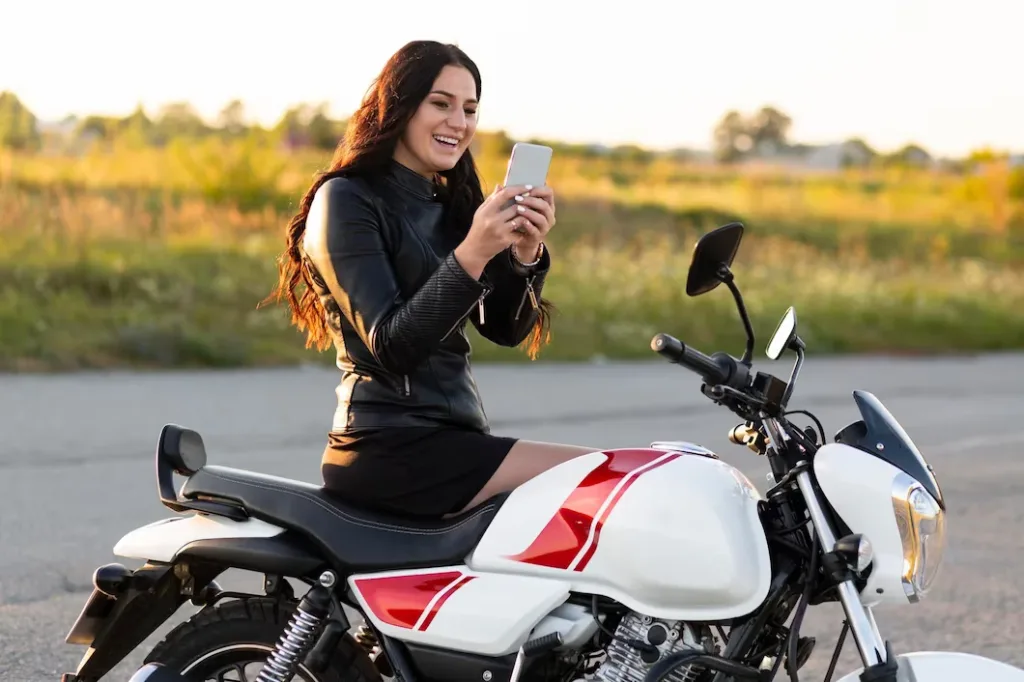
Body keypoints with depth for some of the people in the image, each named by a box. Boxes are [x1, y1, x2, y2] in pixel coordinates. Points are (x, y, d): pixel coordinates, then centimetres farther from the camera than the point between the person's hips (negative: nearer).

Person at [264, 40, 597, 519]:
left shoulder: (451, 207, 18)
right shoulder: (346, 200, -5)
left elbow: (507, 328, 8)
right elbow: (390, 345, -15)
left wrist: (526, 252, -11)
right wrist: (471, 255, -26)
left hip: (452, 438, 8)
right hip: (389, 448, -8)